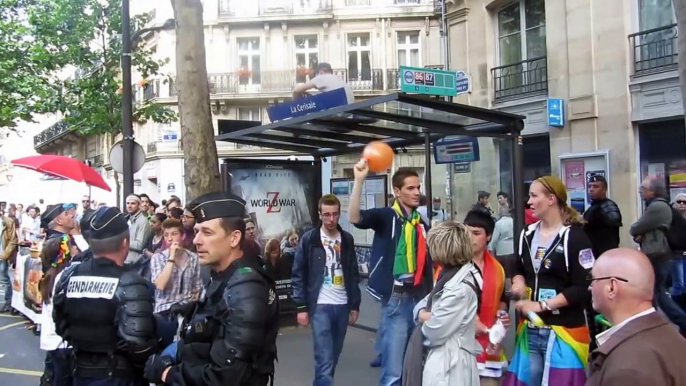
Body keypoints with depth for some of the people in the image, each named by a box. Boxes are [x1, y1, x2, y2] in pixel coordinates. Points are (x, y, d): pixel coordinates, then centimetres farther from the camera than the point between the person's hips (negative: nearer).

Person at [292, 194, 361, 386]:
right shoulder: (309, 239, -4)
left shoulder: (347, 239, 7)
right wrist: (301, 306, -7)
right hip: (320, 306, -4)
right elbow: (298, 274, -2)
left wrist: (355, 305, 10)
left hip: (342, 305, 4)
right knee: (324, 358, -9)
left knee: (334, 355, 13)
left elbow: (354, 275, 12)